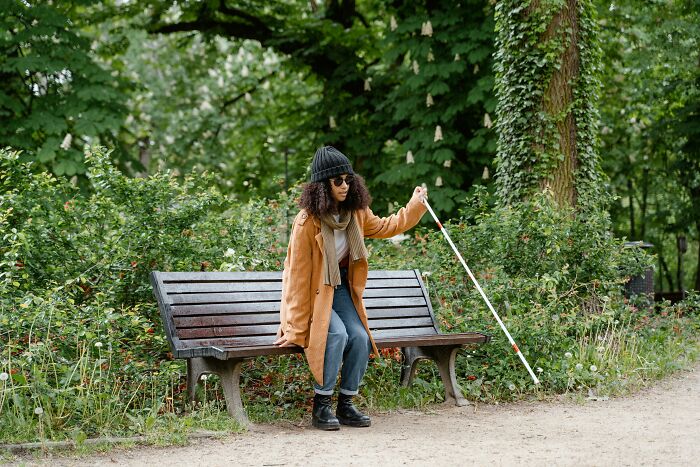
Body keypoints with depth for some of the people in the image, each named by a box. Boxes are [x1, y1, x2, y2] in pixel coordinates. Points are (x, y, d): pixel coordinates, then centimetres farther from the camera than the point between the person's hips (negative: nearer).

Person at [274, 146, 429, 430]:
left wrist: (415, 205, 9)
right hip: (312, 293, -6)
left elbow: (383, 227, 21)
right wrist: (296, 328, -20)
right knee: (337, 335, -30)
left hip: (342, 290, 6)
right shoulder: (307, 221, -22)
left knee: (360, 338, -18)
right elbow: (299, 274, -20)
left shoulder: (355, 213, -2)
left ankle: (345, 406, -3)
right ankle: (321, 406, -17)